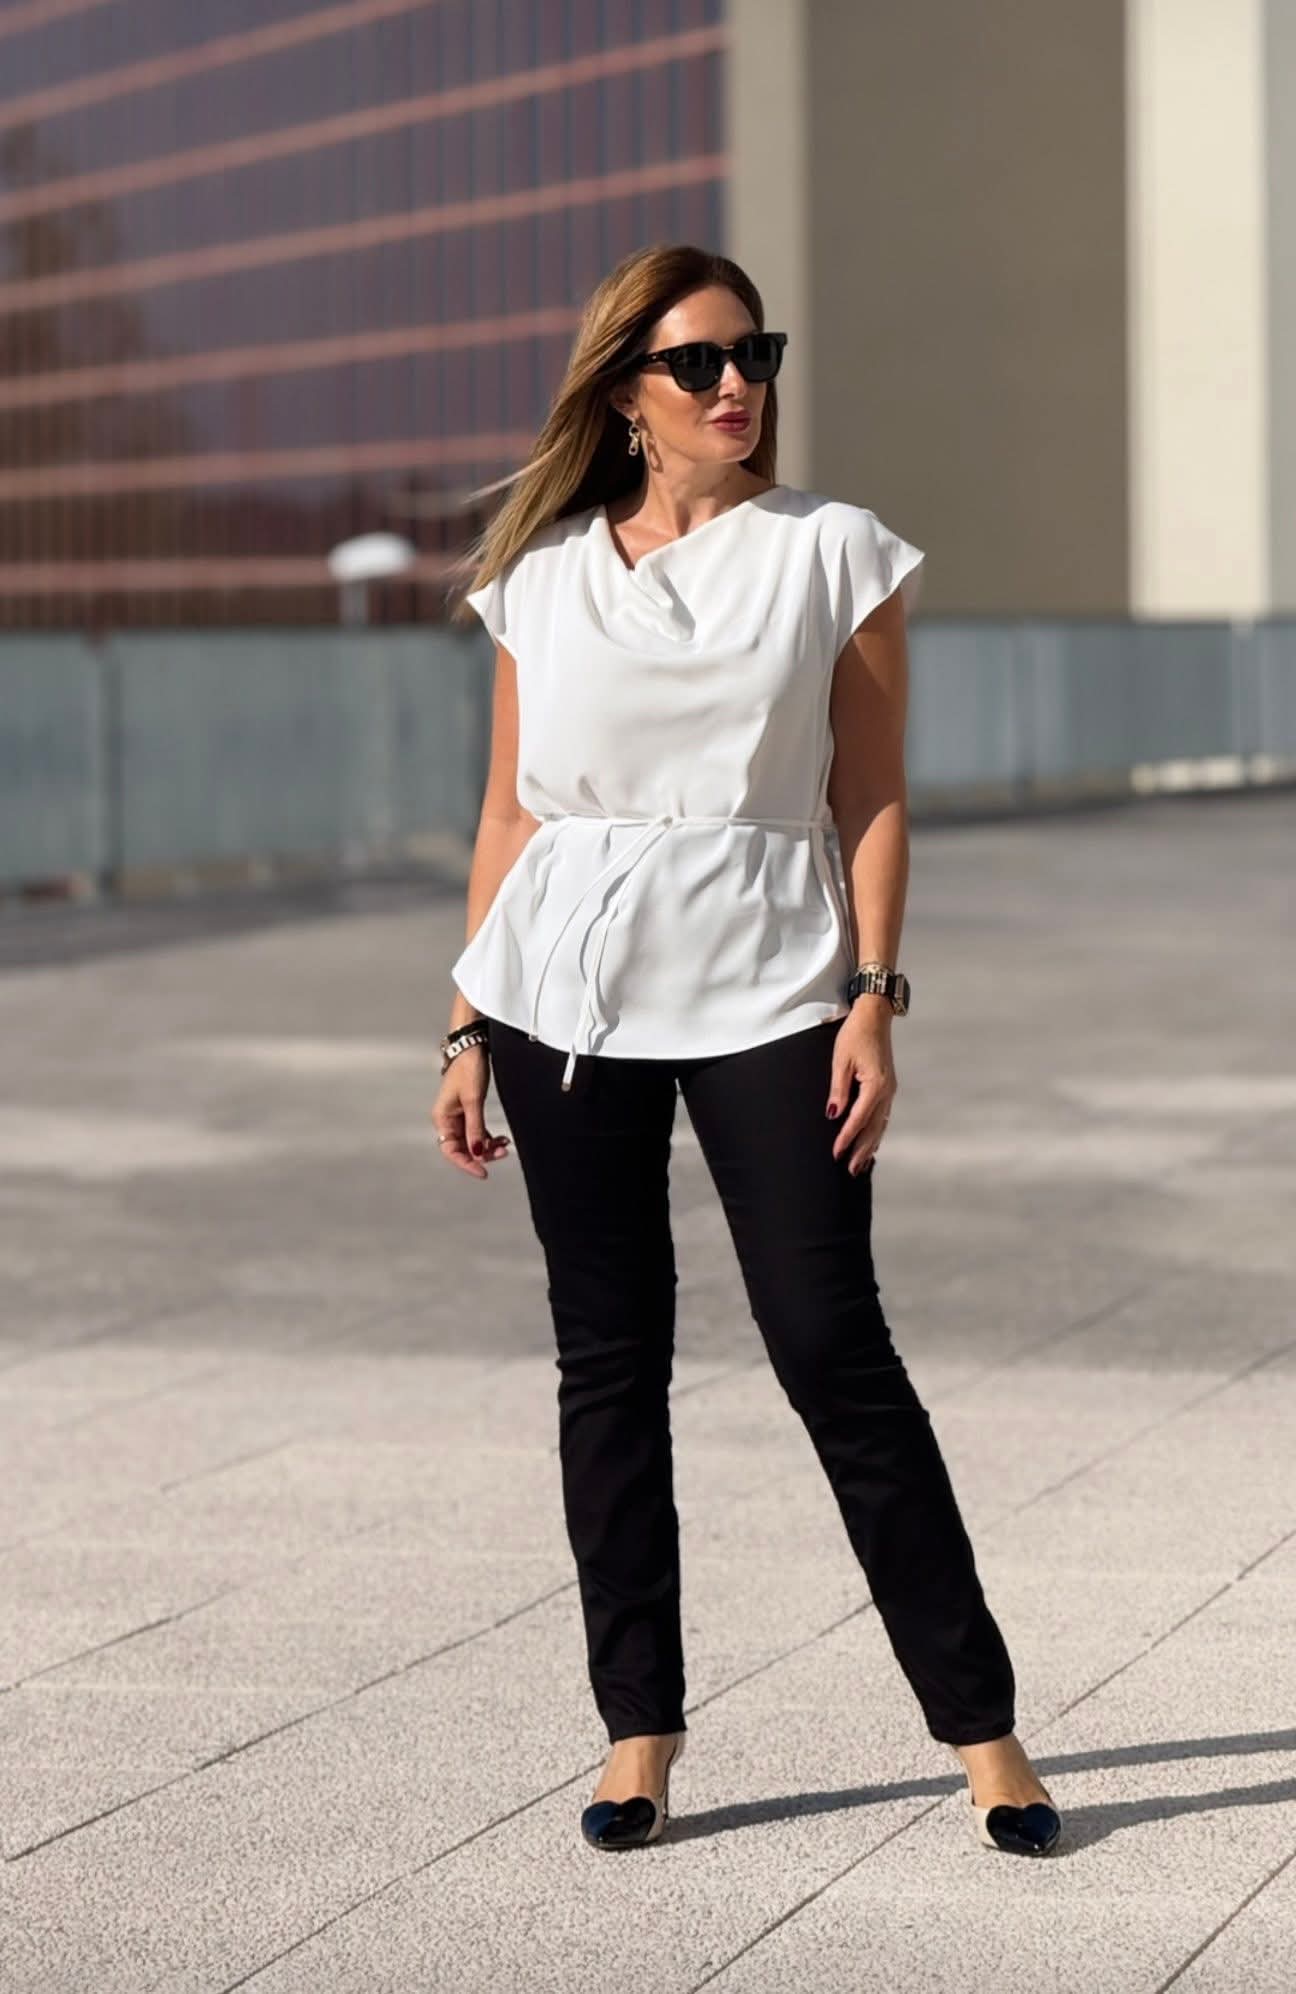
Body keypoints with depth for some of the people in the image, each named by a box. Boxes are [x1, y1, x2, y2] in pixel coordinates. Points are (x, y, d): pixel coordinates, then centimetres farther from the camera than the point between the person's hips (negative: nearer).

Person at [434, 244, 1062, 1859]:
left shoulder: (835, 555, 4)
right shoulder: (542, 576, 8)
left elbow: (871, 798, 2)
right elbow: (510, 813, 12)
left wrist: (873, 999, -8)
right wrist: (468, 1028, 8)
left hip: (765, 984, -2)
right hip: (565, 986, 2)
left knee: (832, 1345, -7)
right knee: (607, 1357, 5)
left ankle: (979, 1726, 1)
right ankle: (638, 1728, 15)